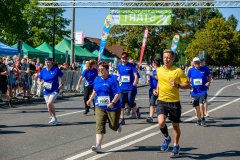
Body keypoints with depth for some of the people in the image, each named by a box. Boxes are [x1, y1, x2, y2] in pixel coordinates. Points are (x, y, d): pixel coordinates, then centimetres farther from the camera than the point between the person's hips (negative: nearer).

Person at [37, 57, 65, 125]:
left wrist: (62, 84, -12)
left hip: (54, 90, -5)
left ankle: (54, 118, -4)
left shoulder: (56, 69, -7)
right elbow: (38, 80, 7)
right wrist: (40, 83, -16)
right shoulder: (43, 70, 1)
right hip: (46, 91, 5)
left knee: (49, 104, -23)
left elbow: (62, 77, 3)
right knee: (49, 106, 9)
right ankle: (54, 119, 31)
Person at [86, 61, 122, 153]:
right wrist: (90, 99, 28)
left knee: (113, 125, 10)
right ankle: (98, 146, -14)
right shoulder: (97, 80, 6)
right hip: (100, 107, 4)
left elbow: (118, 93, -18)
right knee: (99, 126, -9)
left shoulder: (112, 80, -14)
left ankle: (118, 126, 48)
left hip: (112, 108, -4)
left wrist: (113, 103, -29)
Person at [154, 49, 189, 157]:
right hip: (162, 101, 2)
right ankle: (166, 138, 13)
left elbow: (187, 85, -6)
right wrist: (157, 90, 10)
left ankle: (176, 146, 33)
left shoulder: (178, 71, -7)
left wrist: (177, 85, -22)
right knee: (161, 123, -19)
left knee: (176, 126, 10)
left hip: (174, 102, -2)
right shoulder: (159, 70, 4)